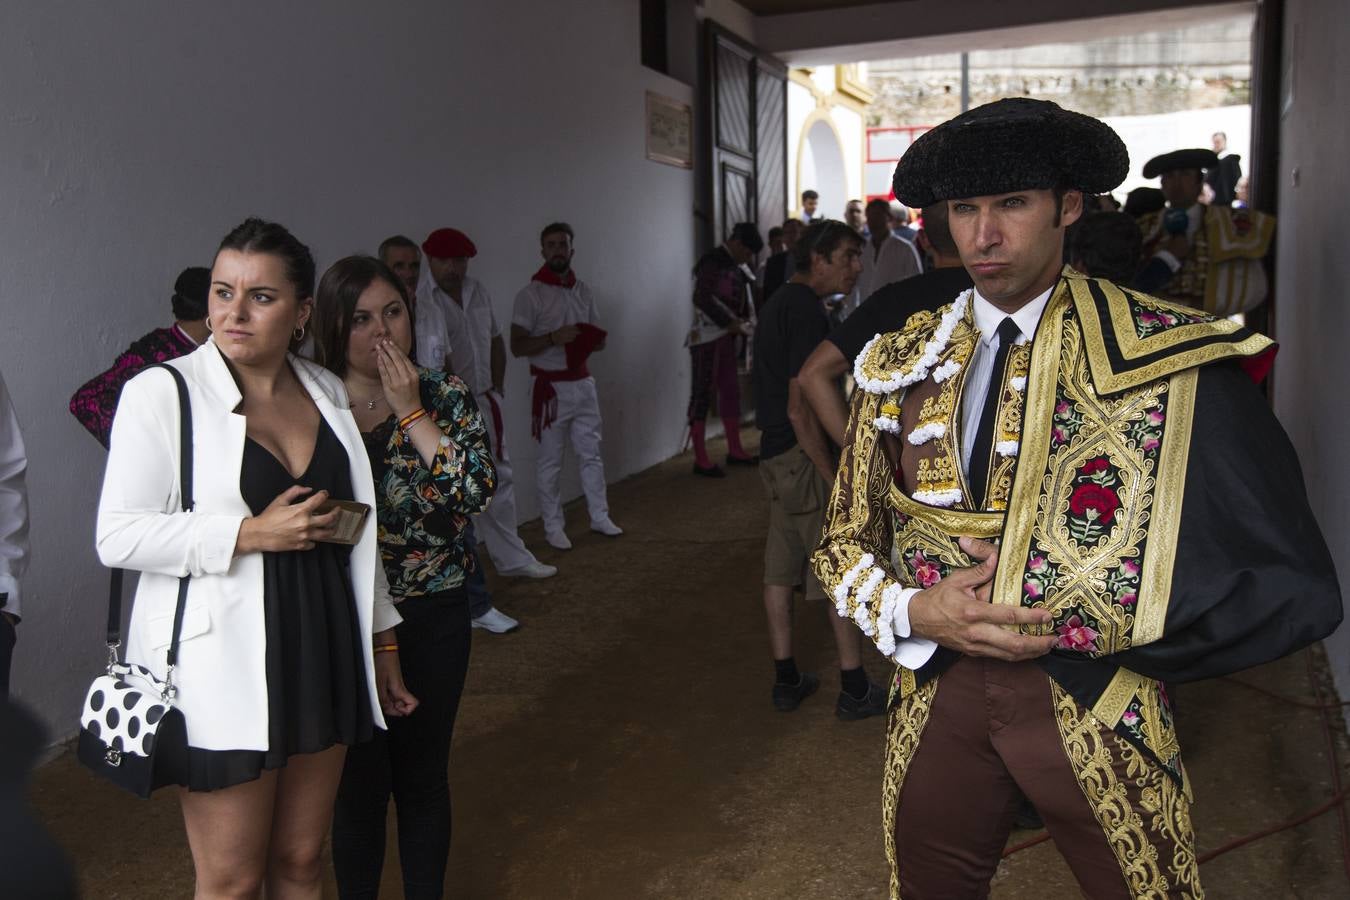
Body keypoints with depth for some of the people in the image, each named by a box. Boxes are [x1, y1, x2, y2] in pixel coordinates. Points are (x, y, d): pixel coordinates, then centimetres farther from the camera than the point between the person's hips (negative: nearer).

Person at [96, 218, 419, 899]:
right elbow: (117, 537, -11)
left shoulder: (326, 392, 7)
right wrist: (251, 533, -19)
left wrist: (382, 640, 16)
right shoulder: (160, 392, -8)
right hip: (221, 669, -4)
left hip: (323, 656, 5)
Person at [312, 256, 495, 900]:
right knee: (359, 781, 12)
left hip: (432, 618, 1)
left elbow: (477, 491, -15)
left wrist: (411, 411, -16)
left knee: (424, 776, 14)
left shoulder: (445, 396, -1)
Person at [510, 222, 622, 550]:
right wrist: (553, 338, -26)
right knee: (550, 462, 3)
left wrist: (596, 341, -7)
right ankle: (553, 527, 12)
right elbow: (517, 346, -12)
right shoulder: (531, 294, -9)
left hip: (583, 384, 5)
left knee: (591, 454, 12)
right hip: (551, 388, -5)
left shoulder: (584, 291, 9)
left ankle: (600, 517, 23)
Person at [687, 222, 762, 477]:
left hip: (726, 338, 9)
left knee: (730, 392, 14)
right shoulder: (711, 262, -13)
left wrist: (747, 324, 1)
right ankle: (701, 460, -1)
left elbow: (744, 301, 19)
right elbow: (702, 300, -20)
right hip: (707, 337, -9)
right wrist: (732, 323, -18)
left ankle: (734, 451, 25)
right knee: (701, 395, -4)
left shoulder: (737, 267, 13)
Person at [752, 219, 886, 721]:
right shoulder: (806, 309, -17)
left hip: (774, 455, 10)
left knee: (780, 572, 13)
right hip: (804, 458, -10)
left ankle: (786, 680, 23)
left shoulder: (778, 304, 14)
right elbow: (800, 409, -22)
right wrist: (835, 477, -18)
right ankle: (854, 689, 12)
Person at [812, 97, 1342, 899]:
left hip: (1097, 709, -3)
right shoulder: (901, 364, 1)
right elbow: (846, 539, 7)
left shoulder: (1170, 360, -12)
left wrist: (1076, 624, -16)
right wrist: (916, 612, -13)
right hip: (937, 691, 4)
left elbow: (1292, 588, -12)